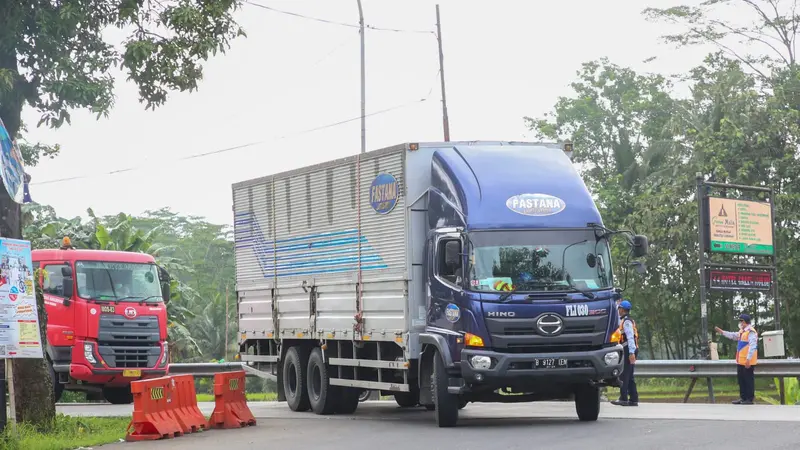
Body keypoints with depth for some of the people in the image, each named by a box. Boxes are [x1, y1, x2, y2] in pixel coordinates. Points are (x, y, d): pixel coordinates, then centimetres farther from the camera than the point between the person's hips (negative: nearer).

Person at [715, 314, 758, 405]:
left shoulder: (751, 332, -16)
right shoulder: (742, 331, 16)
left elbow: (752, 347, -21)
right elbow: (733, 336, 29)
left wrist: (748, 359, -24)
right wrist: (722, 332, 23)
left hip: (747, 362, -10)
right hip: (740, 361, 10)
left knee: (749, 380, -4)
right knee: (741, 379, 14)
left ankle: (750, 399, 1)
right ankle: (743, 398, 21)